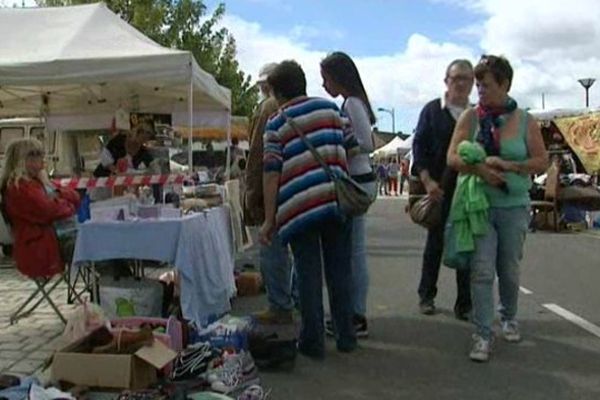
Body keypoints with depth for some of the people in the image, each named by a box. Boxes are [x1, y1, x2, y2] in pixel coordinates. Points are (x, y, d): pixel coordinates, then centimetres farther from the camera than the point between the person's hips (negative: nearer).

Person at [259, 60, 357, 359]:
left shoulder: (276, 124, 3)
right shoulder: (330, 108, 10)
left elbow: (271, 172, -3)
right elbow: (352, 149, 10)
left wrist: (270, 219, -1)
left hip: (299, 205, -2)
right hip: (337, 200, 3)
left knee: (308, 275, 5)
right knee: (339, 270, 12)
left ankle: (313, 342, 12)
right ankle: (346, 337, 20)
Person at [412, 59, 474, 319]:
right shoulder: (432, 110, 2)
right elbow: (419, 147, -2)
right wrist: (427, 181, -13)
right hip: (439, 188, -2)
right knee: (435, 242, 7)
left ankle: (464, 303, 14)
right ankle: (427, 296, 22)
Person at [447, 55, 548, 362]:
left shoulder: (525, 121, 1)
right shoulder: (470, 117, 0)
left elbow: (542, 162, -1)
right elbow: (453, 158, -5)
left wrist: (507, 166, -16)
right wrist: (480, 169, -21)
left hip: (514, 207, 1)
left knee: (509, 270, 14)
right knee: (481, 270, -7)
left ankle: (509, 318, 39)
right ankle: (483, 336, 0)